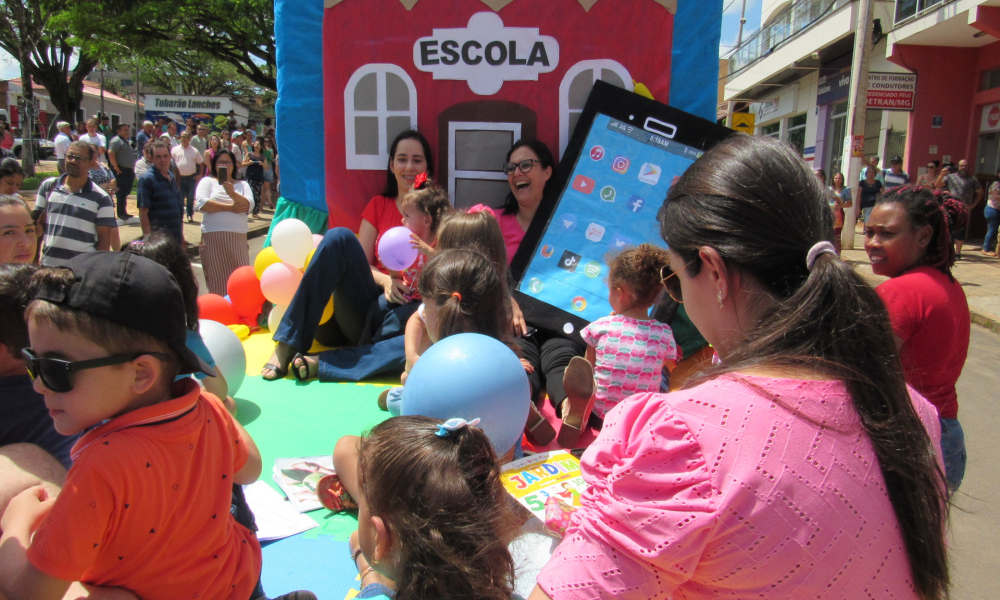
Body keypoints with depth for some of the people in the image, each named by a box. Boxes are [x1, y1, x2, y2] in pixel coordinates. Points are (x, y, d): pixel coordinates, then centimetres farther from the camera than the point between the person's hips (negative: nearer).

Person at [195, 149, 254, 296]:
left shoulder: (242, 184, 17)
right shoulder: (208, 181, 11)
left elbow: (249, 205, -1)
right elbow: (202, 203, -8)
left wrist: (232, 193, -16)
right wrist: (230, 208, -5)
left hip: (238, 238, 2)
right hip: (214, 237, -2)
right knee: (218, 279, -3)